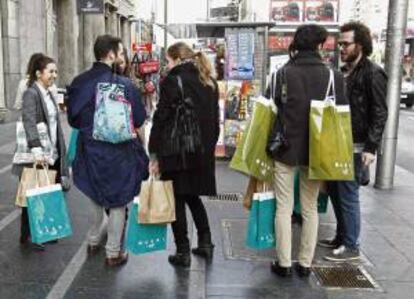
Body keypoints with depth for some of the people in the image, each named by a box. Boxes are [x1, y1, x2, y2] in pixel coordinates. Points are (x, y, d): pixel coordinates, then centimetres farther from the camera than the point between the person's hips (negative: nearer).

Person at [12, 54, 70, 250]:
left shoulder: (48, 94, 13)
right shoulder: (31, 94, -13)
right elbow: (29, 122, -27)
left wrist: (60, 150, 18)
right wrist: (36, 149, -39)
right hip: (37, 156, -7)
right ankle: (27, 236, 16)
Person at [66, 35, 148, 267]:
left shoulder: (79, 83, -4)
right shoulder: (124, 85, -18)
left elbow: (73, 119, 5)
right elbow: (139, 120, -12)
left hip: (89, 150, 5)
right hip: (118, 152, -5)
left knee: (97, 197, 25)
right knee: (118, 202, 10)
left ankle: (93, 241, 38)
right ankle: (113, 253, 18)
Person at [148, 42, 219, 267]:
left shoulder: (172, 81, -9)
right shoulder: (210, 83, 11)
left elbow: (161, 119, -11)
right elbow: (214, 120, 13)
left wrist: (154, 154, -6)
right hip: (203, 152, 6)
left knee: (177, 200, 5)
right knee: (193, 196, 21)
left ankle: (183, 252, 9)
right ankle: (205, 243, 22)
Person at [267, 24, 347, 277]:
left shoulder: (283, 74, -6)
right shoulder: (334, 76, -4)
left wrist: (269, 144, 3)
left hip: (286, 149, -1)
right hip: (317, 151, 1)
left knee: (284, 208, 8)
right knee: (310, 208, 13)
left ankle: (284, 264, 13)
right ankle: (305, 263, 19)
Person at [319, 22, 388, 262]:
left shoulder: (373, 73, -10)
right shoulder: (343, 72, 14)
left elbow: (380, 113, -13)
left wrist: (371, 147, -19)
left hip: (355, 147, -8)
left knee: (348, 195, -2)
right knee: (335, 191, 14)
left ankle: (351, 246, 11)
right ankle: (341, 237, 28)